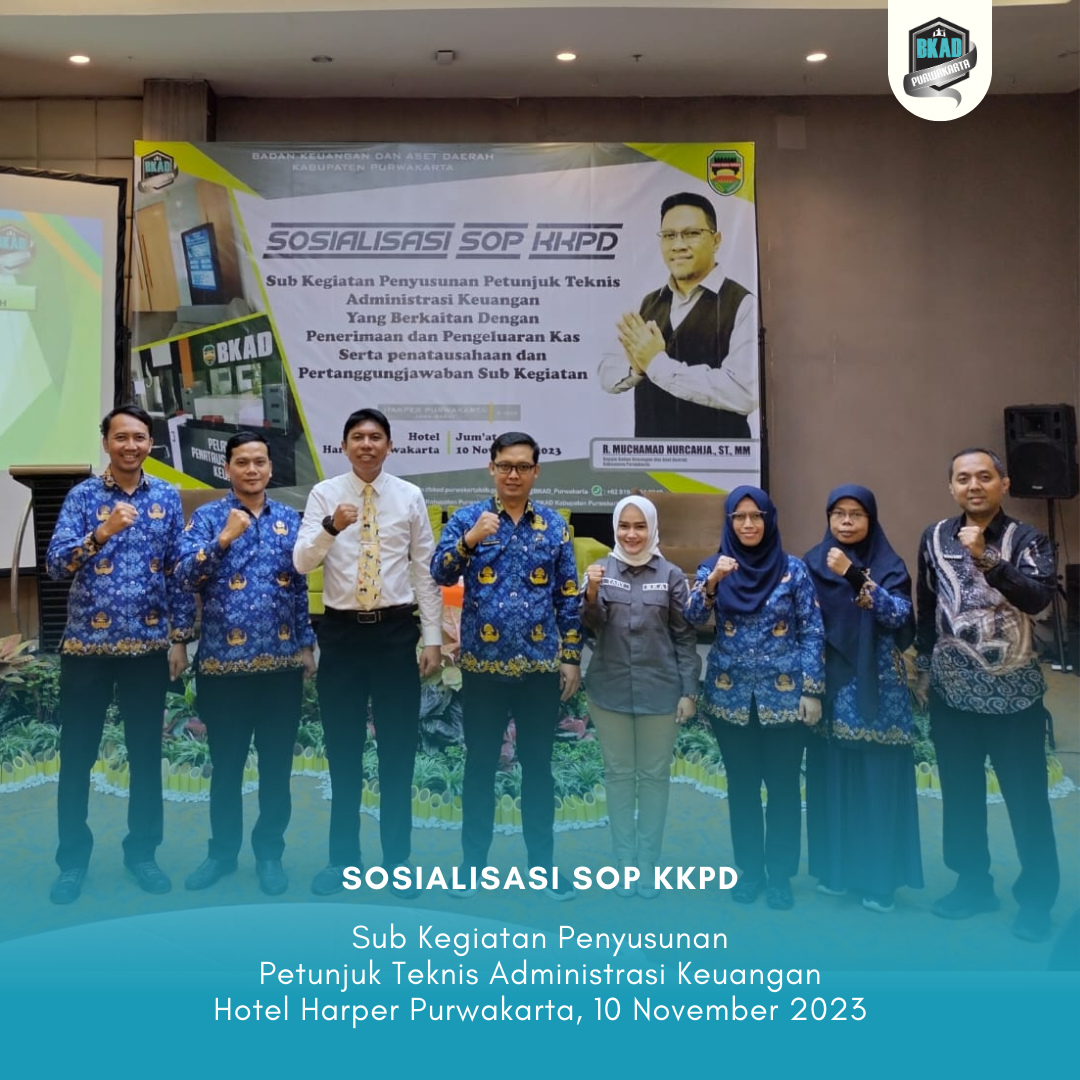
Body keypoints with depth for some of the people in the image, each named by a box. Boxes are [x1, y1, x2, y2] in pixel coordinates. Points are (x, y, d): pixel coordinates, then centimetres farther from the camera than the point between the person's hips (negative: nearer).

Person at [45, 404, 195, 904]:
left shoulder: (167, 497, 4)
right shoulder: (83, 495, -1)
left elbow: (179, 571, 5)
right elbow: (55, 564, -11)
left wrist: (180, 638, 2)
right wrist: (101, 533, -27)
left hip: (149, 646, 1)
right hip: (87, 644, -1)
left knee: (146, 753, 9)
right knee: (77, 754, 7)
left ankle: (142, 851, 24)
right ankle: (72, 858, 23)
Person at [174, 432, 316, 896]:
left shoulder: (290, 519, 7)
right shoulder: (208, 517, 0)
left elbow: (300, 587, 10)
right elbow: (184, 577, -12)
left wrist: (307, 645, 8)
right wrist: (224, 538, -24)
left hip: (282, 661, 2)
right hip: (224, 661, -2)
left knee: (277, 762, 9)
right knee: (226, 762, 10)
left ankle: (269, 851, 25)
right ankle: (223, 849, 28)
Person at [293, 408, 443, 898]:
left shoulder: (410, 496, 3)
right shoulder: (324, 494, 1)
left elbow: (425, 569, 4)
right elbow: (301, 563, -10)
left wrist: (433, 636, 1)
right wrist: (331, 527, -29)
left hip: (396, 629, 0)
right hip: (342, 630, 0)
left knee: (398, 748, 7)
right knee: (343, 749, 10)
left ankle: (397, 860, 21)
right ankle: (343, 857, 26)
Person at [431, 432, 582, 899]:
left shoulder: (554, 525, 5)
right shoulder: (468, 518, 0)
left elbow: (568, 596, 6)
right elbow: (440, 573, -12)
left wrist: (571, 657, 3)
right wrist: (470, 540, -29)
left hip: (541, 665, 1)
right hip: (482, 664, -1)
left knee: (538, 765, 10)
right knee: (480, 764, 9)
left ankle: (544, 863, 23)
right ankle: (472, 861, 23)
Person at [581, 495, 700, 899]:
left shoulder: (671, 575, -2)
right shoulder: (601, 570, -1)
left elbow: (685, 636, 0)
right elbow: (590, 624, -12)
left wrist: (689, 690, -3)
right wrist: (591, 593, -31)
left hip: (660, 692, -1)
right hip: (611, 691, 1)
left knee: (654, 775, 9)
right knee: (618, 774, 10)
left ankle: (648, 863, 21)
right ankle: (625, 862, 21)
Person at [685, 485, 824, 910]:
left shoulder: (793, 569, -2)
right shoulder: (714, 567, 2)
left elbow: (812, 633, -2)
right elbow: (693, 616, -11)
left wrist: (812, 690, -6)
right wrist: (712, 581, -28)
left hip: (784, 695, -1)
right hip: (731, 696, 1)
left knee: (783, 785, 6)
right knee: (742, 785, 10)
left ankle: (780, 874, 20)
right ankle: (749, 870, 24)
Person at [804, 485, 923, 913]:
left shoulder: (890, 565, -1)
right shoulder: (813, 563, 6)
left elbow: (898, 615, -17)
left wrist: (855, 577, -27)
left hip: (877, 688, -2)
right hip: (830, 685, 2)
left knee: (877, 778, 0)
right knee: (832, 776, 7)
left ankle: (878, 878, 11)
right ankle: (835, 869, 20)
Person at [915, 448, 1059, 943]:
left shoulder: (1026, 539, -5)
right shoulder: (934, 538, 4)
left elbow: (1038, 598, -22)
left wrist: (985, 558, -32)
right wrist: (924, 671, 13)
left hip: (1013, 693, -3)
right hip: (952, 692, 3)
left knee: (1026, 797, 4)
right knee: (960, 794, 12)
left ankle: (1036, 898, 21)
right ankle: (974, 884, 29)